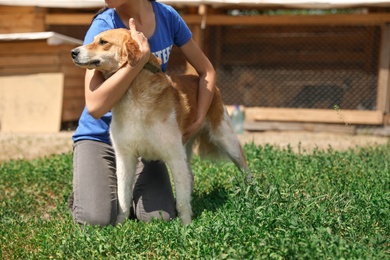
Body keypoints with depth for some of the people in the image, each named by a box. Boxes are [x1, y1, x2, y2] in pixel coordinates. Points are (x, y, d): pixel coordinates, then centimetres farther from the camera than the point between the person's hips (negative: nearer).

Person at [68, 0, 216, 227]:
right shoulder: (103, 26, -21)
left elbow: (207, 71, 3)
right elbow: (95, 107, -33)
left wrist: (199, 120, -12)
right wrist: (142, 55, -36)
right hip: (99, 135, -3)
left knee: (159, 218, -15)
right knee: (97, 220, -21)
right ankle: (85, 193, 13)